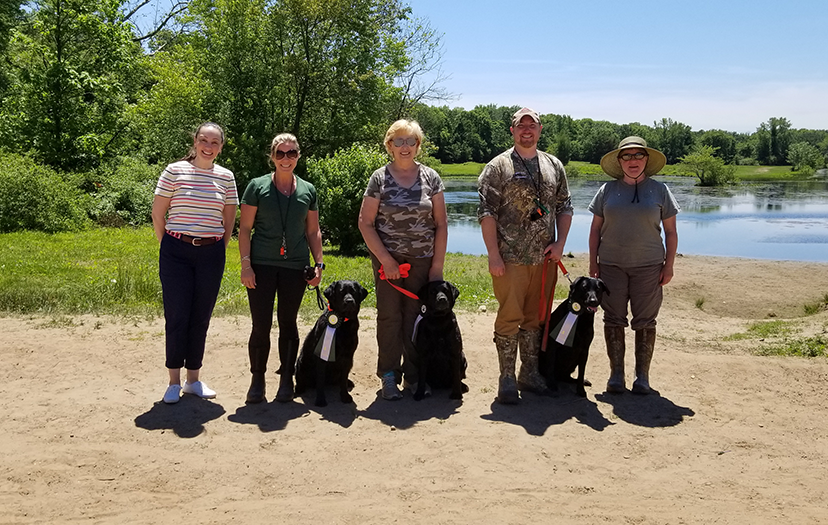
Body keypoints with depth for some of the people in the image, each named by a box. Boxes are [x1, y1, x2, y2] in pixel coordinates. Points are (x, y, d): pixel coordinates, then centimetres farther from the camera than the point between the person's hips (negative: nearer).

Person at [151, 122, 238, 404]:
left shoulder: (226, 177, 6)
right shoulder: (174, 171, -2)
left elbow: (229, 219, 13)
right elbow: (157, 213, 2)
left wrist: (220, 249, 8)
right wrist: (167, 245, 3)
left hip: (211, 254, 3)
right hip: (177, 252, -2)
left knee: (201, 318, 8)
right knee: (177, 317, -2)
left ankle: (193, 379, 20)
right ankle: (174, 382, 10)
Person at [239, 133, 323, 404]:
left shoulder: (308, 190, 10)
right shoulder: (257, 186, 2)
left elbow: (313, 231, 14)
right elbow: (244, 229, 1)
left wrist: (319, 263, 5)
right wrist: (245, 264, -7)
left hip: (295, 266, 2)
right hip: (262, 265, -2)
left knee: (288, 323, 8)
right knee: (261, 324, -1)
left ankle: (286, 380, 18)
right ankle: (257, 380, 13)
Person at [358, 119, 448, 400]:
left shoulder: (430, 177, 5)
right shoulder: (379, 178, 0)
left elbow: (441, 223, 5)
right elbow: (365, 223, -2)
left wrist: (437, 265, -1)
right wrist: (385, 259, -9)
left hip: (422, 261, 1)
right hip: (388, 260, -1)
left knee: (417, 318, 4)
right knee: (389, 317, 1)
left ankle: (413, 376, 17)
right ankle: (389, 377, 12)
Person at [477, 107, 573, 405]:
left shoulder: (554, 166, 13)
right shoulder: (498, 166, -1)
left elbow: (565, 207, 15)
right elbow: (487, 212, -6)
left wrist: (560, 242, 1)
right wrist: (493, 255, -12)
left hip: (545, 258, 4)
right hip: (511, 258, -4)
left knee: (535, 318, 11)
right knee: (510, 318, -2)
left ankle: (530, 373, 23)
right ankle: (507, 378, 8)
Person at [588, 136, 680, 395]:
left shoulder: (659, 190, 5)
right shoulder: (608, 190, 6)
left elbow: (671, 231, 7)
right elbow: (595, 229, 9)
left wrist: (669, 264, 0)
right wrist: (593, 263, 3)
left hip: (649, 266, -1)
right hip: (611, 265, 1)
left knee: (645, 322, 2)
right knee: (613, 320, 3)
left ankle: (642, 378, 11)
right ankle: (616, 375, 12)